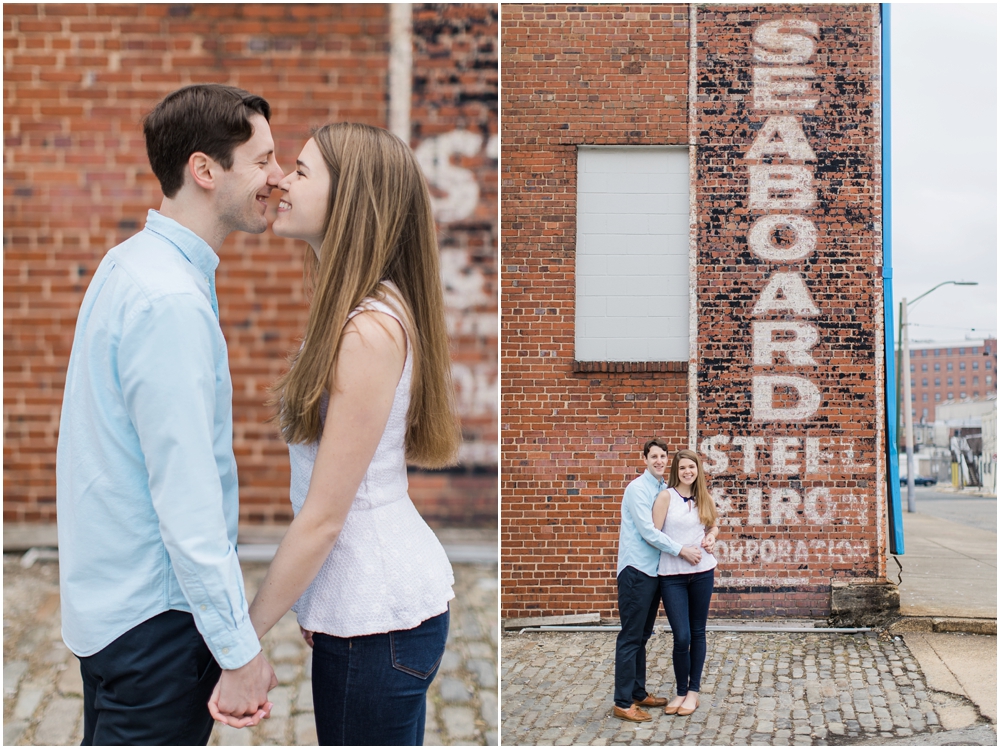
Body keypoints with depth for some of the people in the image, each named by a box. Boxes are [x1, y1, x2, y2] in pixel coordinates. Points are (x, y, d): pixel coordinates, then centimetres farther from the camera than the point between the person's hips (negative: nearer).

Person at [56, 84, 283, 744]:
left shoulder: (129, 262, 8)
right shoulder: (171, 302, -24)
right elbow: (186, 497, -26)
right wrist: (239, 648, -21)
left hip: (105, 593, 10)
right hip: (154, 614, -10)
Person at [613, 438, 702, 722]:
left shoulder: (665, 490, 12)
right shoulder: (638, 488, -11)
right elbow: (647, 531, -18)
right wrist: (681, 550, -17)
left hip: (654, 570, 8)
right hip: (636, 570, -8)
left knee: (643, 636, 15)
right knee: (631, 637, -4)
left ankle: (638, 693, 25)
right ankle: (623, 703, 0)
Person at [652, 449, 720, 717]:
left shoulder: (704, 498, 6)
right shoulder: (666, 496, -7)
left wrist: (711, 536, 3)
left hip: (702, 572, 4)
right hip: (672, 574, -4)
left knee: (697, 633, 10)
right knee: (682, 637, -6)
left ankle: (693, 692, 21)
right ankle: (681, 692, 13)